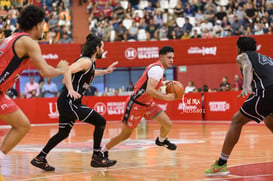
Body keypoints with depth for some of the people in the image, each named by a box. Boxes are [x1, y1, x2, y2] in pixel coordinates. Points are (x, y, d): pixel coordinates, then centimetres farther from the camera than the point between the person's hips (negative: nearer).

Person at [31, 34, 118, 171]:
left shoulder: (89, 62, 17)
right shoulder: (86, 61, -13)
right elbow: (67, 71, -26)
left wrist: (106, 71, 42)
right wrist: (71, 91, -34)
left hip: (66, 103, 10)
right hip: (69, 103, -10)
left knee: (63, 133, 20)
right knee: (100, 122, -4)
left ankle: (40, 158, 22)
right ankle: (97, 157, 1)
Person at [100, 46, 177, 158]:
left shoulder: (158, 68, 7)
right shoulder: (157, 69, -24)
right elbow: (149, 90, -34)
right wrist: (165, 97, -31)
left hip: (147, 103, 9)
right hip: (136, 104, -9)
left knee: (168, 124, 2)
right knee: (125, 135, 1)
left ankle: (161, 141, 34)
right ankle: (103, 151, 19)